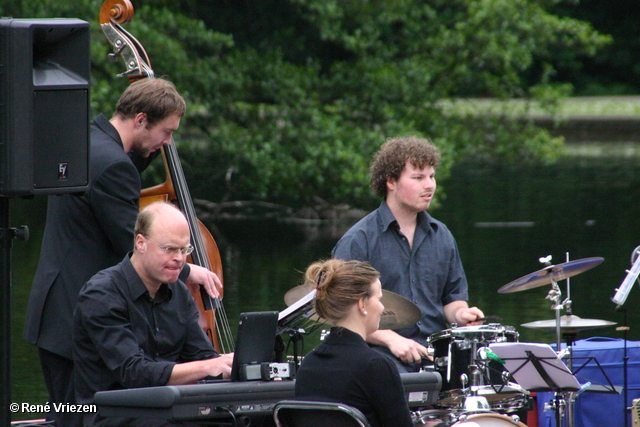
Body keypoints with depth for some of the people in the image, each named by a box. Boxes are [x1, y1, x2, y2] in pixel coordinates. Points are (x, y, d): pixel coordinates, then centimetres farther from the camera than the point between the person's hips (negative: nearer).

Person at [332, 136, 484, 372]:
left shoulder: (441, 236, 16)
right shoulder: (358, 240, -3)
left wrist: (459, 314, 0)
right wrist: (391, 339, -18)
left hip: (436, 357, 5)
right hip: (381, 357, -5)